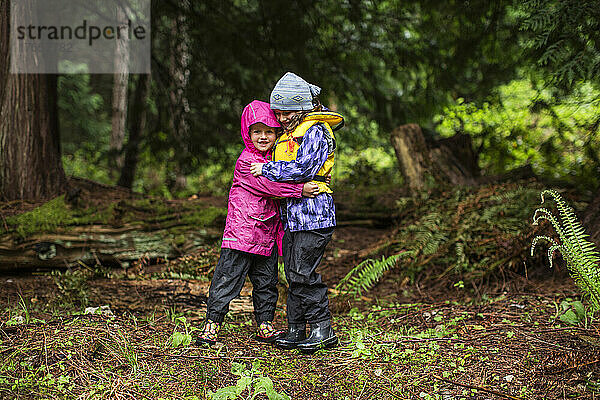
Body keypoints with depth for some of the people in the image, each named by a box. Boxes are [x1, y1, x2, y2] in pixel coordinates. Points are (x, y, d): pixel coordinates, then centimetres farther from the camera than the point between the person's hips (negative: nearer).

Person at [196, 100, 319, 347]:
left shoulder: (275, 158, 14)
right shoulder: (246, 161, -10)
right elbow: (268, 185, -21)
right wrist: (301, 189, -26)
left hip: (267, 235, 7)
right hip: (242, 232, -7)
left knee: (266, 282, 13)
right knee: (228, 279, -3)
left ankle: (265, 326, 24)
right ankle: (211, 325, 5)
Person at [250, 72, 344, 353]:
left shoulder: (316, 131, -8)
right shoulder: (289, 133, 20)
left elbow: (303, 168, -19)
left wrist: (267, 170, -11)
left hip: (312, 212, -9)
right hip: (291, 215, 9)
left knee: (302, 273, -10)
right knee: (293, 274, 9)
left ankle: (323, 330, -1)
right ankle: (295, 331, 15)